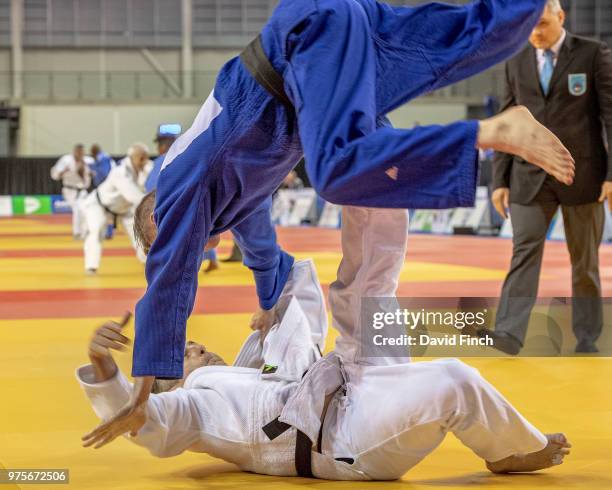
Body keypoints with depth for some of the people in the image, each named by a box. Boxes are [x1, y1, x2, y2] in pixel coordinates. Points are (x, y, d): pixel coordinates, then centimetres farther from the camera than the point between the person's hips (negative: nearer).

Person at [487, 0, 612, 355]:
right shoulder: (517, 63, 10)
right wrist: (501, 180, 6)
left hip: (582, 174, -2)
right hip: (530, 177, 2)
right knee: (524, 250, -11)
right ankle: (510, 333, -21)